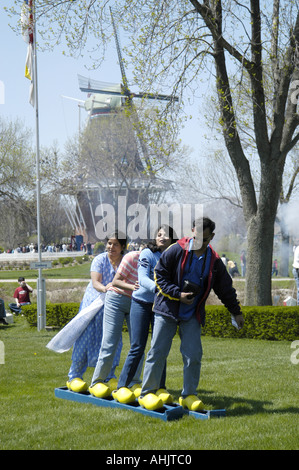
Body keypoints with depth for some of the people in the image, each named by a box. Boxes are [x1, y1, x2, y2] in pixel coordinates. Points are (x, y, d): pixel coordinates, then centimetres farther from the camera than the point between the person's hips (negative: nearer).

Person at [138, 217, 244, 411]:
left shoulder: (214, 261, 3)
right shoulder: (176, 251, -8)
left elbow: (226, 288, 14)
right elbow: (160, 276, -5)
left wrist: (236, 312, 17)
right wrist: (178, 294, -14)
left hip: (193, 315, 3)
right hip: (167, 310, -3)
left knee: (194, 354, -3)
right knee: (158, 352, -3)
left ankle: (188, 395, 11)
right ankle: (147, 393, 8)